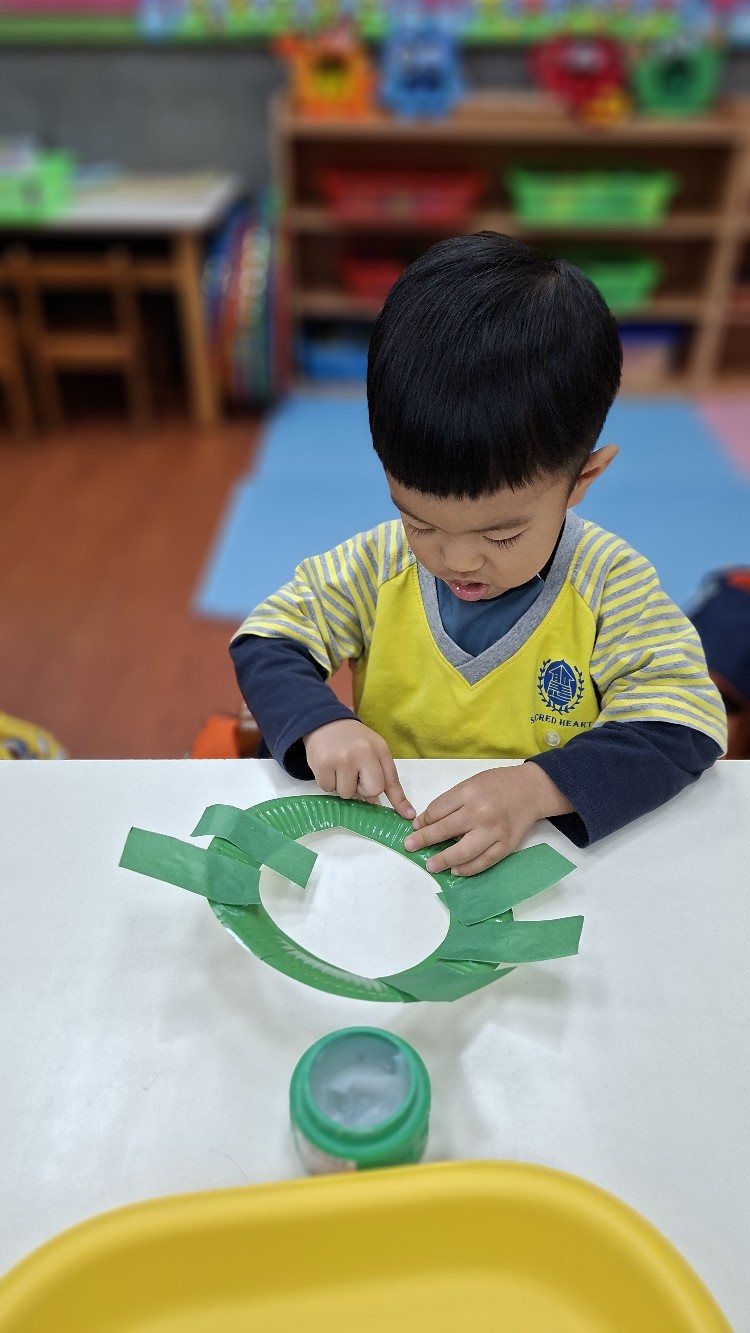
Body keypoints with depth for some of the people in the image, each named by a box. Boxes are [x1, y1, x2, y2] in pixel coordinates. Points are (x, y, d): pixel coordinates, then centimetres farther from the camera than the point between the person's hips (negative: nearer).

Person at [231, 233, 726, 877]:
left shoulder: (611, 583, -11)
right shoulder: (377, 566, -6)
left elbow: (682, 721, -14)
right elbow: (265, 642, 1)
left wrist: (538, 786, -29)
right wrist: (320, 723, -19)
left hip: (548, 853, -1)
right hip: (385, 837, 2)